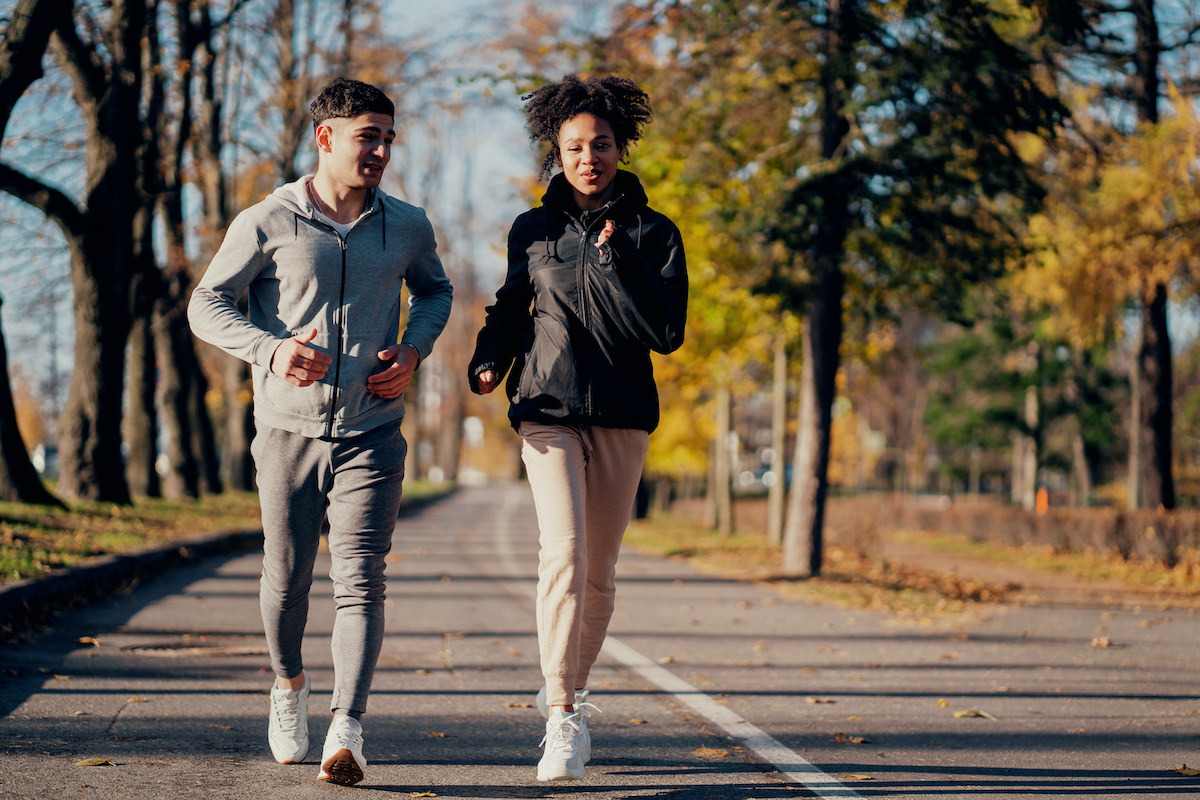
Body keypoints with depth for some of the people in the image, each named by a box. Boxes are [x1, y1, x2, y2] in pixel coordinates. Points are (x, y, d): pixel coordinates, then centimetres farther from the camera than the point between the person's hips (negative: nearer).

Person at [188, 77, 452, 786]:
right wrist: (270, 349, -18)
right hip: (289, 430, 0)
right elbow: (207, 304, 0)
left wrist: (413, 353, 3)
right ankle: (290, 684, 39)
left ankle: (348, 733, -18)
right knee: (287, 577, 10)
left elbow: (435, 290, 23)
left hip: (372, 434, 1)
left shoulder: (408, 227, 4)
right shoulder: (267, 223, -4)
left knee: (360, 580, -12)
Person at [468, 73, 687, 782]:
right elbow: (511, 308, 20)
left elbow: (667, 331, -8)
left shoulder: (654, 233, 3)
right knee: (564, 555, -17)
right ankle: (563, 720, -17)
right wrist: (489, 362, 2)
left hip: (622, 417, 1)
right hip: (549, 411, -1)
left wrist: (614, 257, -14)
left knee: (600, 572, 6)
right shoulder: (533, 230, 7)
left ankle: (573, 690, 28)